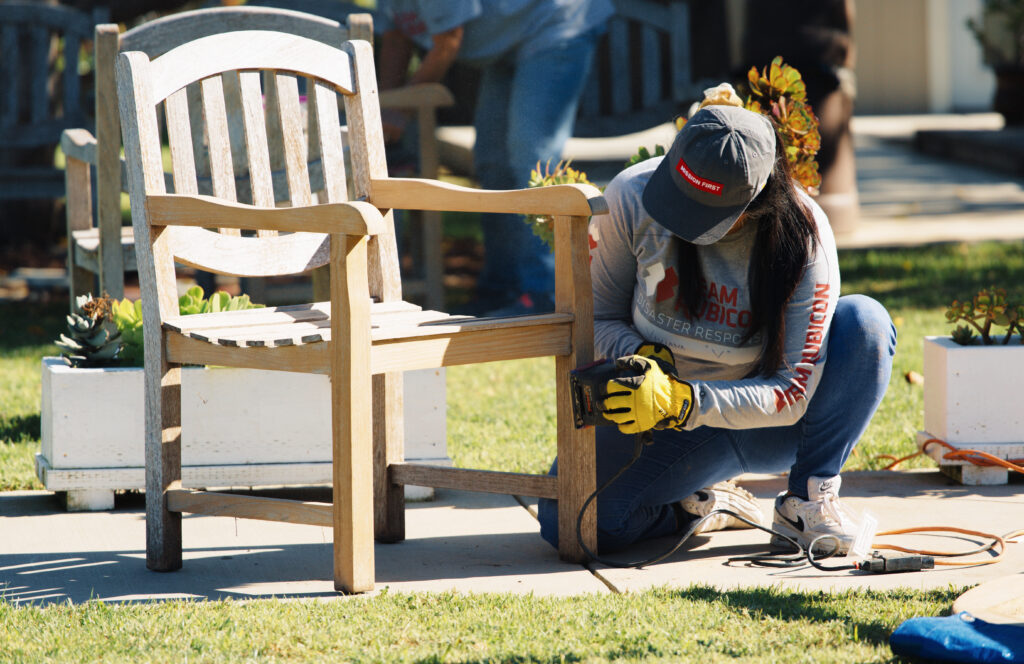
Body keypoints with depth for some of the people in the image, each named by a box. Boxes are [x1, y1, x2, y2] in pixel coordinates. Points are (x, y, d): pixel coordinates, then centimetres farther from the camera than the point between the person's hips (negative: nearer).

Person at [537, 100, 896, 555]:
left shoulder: (804, 239, -23)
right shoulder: (631, 198, -19)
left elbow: (793, 395, -23)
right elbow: (595, 317, -4)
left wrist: (679, 401, -36)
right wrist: (642, 360, -28)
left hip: (760, 422, -1)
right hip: (667, 425, 1)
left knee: (865, 322, -28)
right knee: (567, 521, -27)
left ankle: (808, 500, -14)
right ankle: (702, 505, 3)